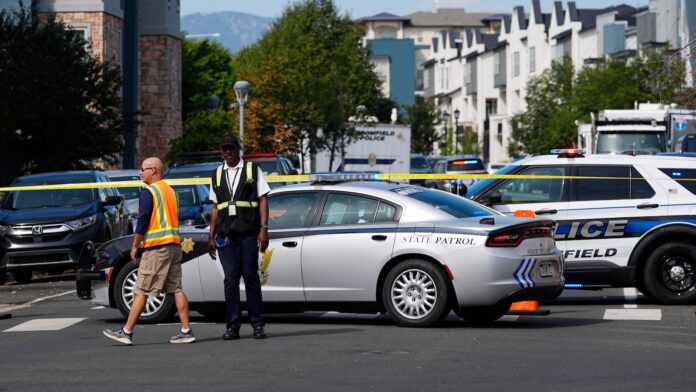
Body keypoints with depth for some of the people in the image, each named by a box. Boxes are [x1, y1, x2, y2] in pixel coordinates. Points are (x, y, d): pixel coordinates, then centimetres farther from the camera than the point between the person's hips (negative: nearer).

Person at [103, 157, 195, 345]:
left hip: (156, 247, -8)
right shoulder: (170, 191, 18)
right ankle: (186, 331, 0)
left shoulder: (148, 192, -8)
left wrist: (134, 245, -7)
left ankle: (126, 332, -3)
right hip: (174, 245, 8)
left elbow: (143, 221, -13)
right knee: (176, 289, 5)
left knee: (141, 292, -5)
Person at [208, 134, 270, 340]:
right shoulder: (217, 175, 16)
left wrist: (263, 229, -8)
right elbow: (216, 207, 17)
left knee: (250, 276, -3)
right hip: (225, 235, 3)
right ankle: (233, 326, 0)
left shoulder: (252, 170, 7)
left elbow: (263, 200, 2)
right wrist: (211, 237, 12)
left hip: (248, 232, -3)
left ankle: (258, 324, 2)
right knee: (230, 279, -2)